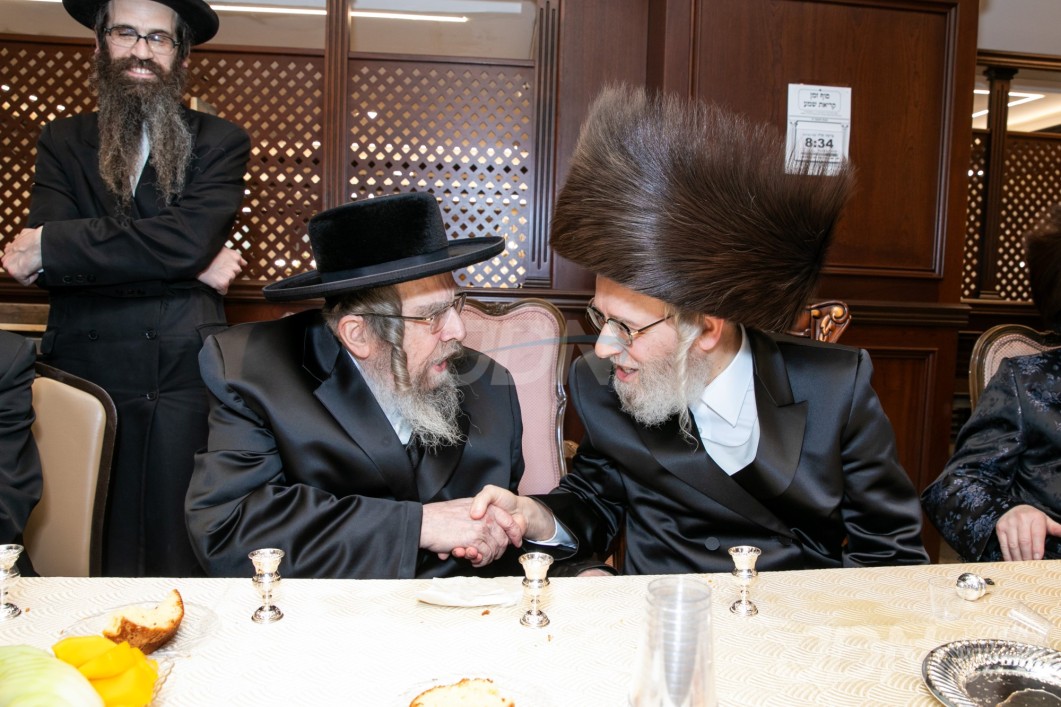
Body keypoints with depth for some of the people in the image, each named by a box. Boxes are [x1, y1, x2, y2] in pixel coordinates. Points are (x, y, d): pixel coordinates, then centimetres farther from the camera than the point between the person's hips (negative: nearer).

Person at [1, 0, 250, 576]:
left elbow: (188, 239, -9)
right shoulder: (61, 143, 14)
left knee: (179, 556, 2)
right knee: (97, 558, 5)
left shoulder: (220, 143, 9)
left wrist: (53, 246, -7)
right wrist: (189, 268, -9)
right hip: (88, 371, 2)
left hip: (186, 375, -1)